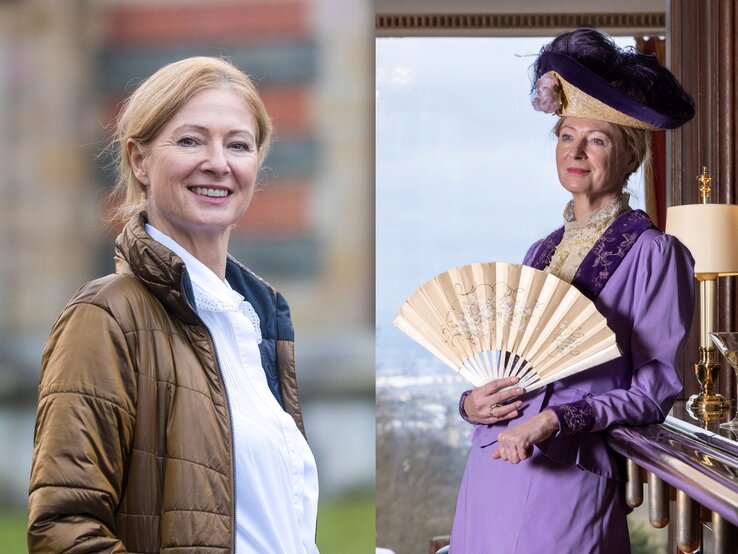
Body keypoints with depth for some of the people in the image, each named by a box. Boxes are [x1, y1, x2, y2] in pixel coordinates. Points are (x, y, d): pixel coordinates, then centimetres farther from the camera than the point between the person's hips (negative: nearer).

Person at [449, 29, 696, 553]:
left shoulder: (652, 252, -4)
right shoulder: (541, 252, 16)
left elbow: (658, 388, -9)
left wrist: (556, 421, -20)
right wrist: (472, 402, 0)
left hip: (569, 473, -6)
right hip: (491, 467, 6)